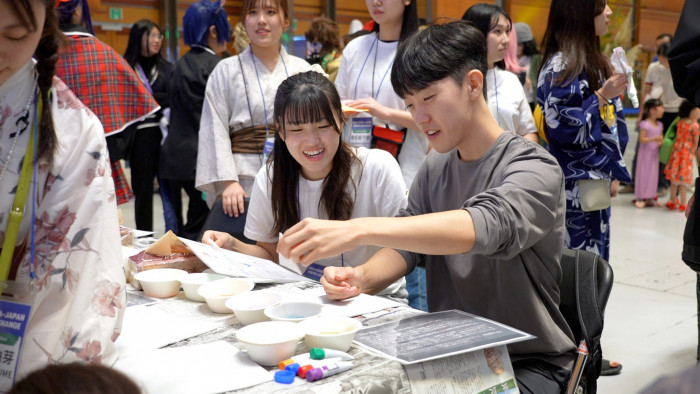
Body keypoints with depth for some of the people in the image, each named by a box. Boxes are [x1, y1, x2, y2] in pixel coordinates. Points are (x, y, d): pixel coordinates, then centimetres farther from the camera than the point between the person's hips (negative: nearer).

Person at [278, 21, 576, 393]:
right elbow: (407, 247, 9)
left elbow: (485, 226, -35)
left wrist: (359, 229, -45)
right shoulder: (435, 167, 6)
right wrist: (362, 277, -15)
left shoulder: (533, 168, -16)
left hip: (527, 362, -5)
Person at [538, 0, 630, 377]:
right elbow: (560, 127, -18)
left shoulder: (593, 61, 13)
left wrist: (613, 172, 13)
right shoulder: (561, 65, -15)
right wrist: (603, 97, -19)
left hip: (595, 179, 9)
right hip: (575, 182, -9)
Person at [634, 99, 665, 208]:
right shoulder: (645, 124, -13)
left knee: (653, 174, 8)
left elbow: (661, 137, 15)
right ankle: (640, 198, 5)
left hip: (654, 153, 7)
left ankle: (650, 197, 16)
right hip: (645, 152, -7)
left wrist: (660, 142, -8)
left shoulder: (659, 125, 8)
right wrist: (654, 139, -29)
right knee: (643, 173, -3)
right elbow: (642, 139, -17)